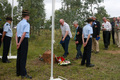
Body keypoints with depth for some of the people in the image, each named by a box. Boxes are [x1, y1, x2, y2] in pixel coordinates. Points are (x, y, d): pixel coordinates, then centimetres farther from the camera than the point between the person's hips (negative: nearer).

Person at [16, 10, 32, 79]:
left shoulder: (19, 23, 15)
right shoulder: (27, 24, -10)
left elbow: (17, 34, 8)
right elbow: (24, 34, -18)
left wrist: (17, 42, 0)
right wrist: (19, 43, -14)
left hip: (19, 40, 8)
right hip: (24, 40, -8)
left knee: (19, 56, 12)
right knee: (23, 57, -6)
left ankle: (18, 72, 21)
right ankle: (23, 74, -3)